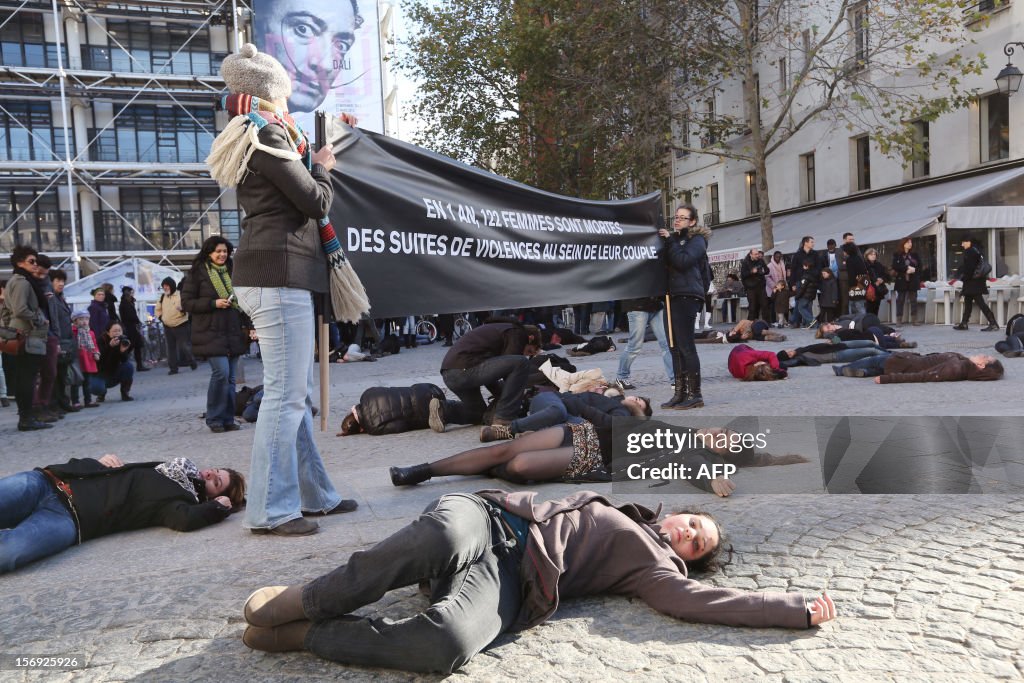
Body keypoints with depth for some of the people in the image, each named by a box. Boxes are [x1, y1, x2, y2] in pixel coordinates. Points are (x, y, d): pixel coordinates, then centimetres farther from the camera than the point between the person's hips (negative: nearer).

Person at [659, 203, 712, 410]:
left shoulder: (696, 240, 0)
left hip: (687, 296, -8)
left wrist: (670, 241, -8)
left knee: (685, 346, -11)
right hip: (671, 296, 8)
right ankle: (680, 393, 11)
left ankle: (695, 394, -7)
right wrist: (665, 242, 5)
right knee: (675, 347, 6)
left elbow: (683, 260, -16)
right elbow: (663, 262, 18)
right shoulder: (673, 238, 23)